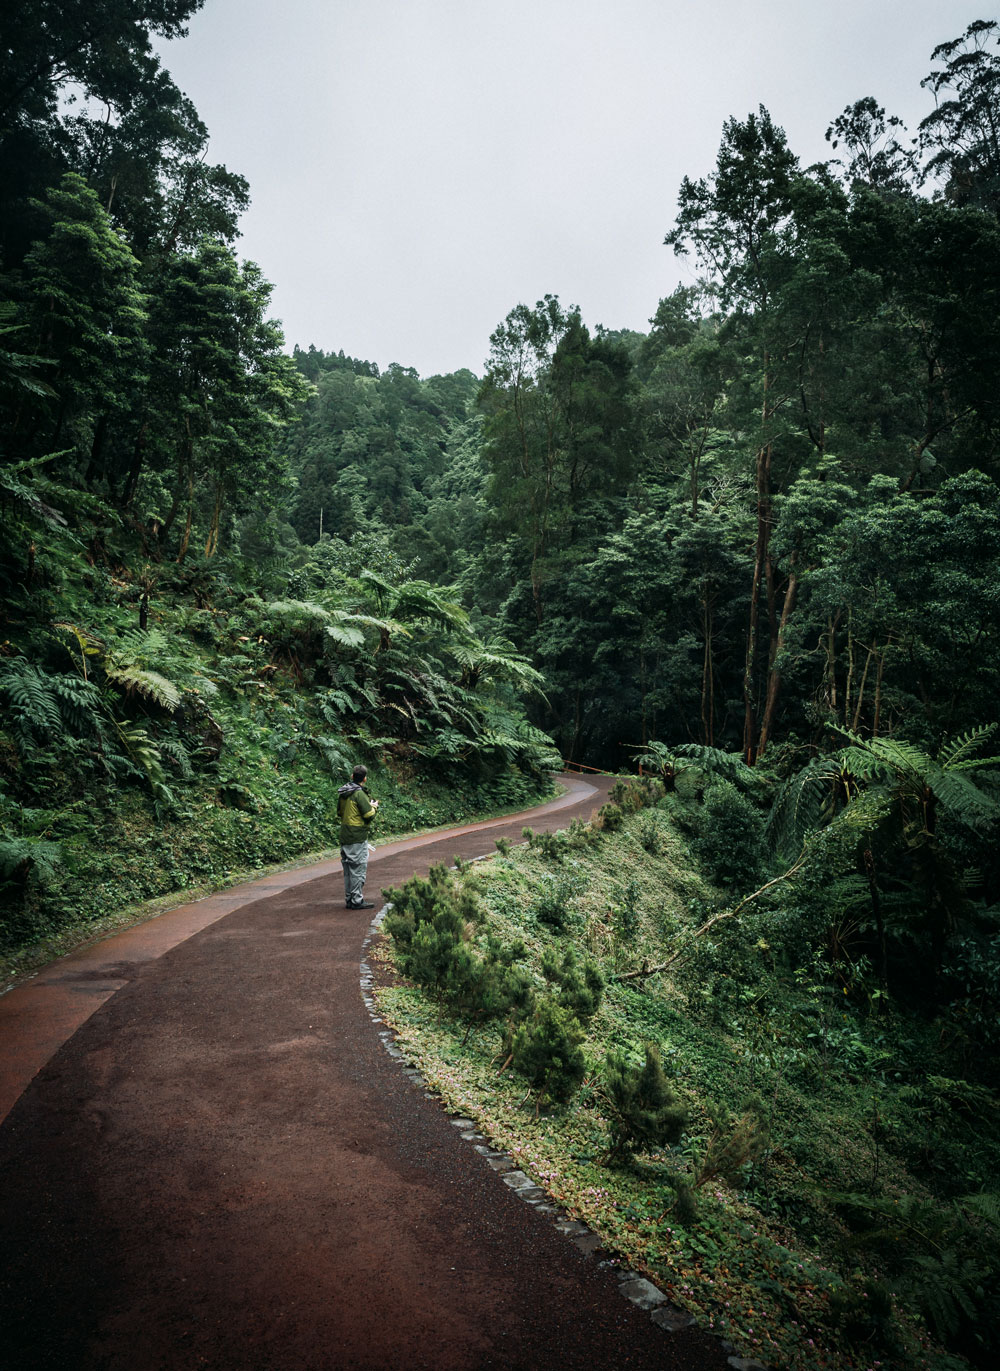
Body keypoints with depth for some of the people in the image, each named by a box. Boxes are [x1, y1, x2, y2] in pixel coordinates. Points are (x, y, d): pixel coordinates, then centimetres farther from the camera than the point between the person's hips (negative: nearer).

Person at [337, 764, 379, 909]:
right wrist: (373, 807, 4)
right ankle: (357, 900, 2)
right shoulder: (359, 794, -17)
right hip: (358, 837, -8)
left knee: (348, 869, 14)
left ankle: (349, 898, 20)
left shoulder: (342, 793, 8)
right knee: (358, 869, -2)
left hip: (344, 836, 8)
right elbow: (369, 815, -17)